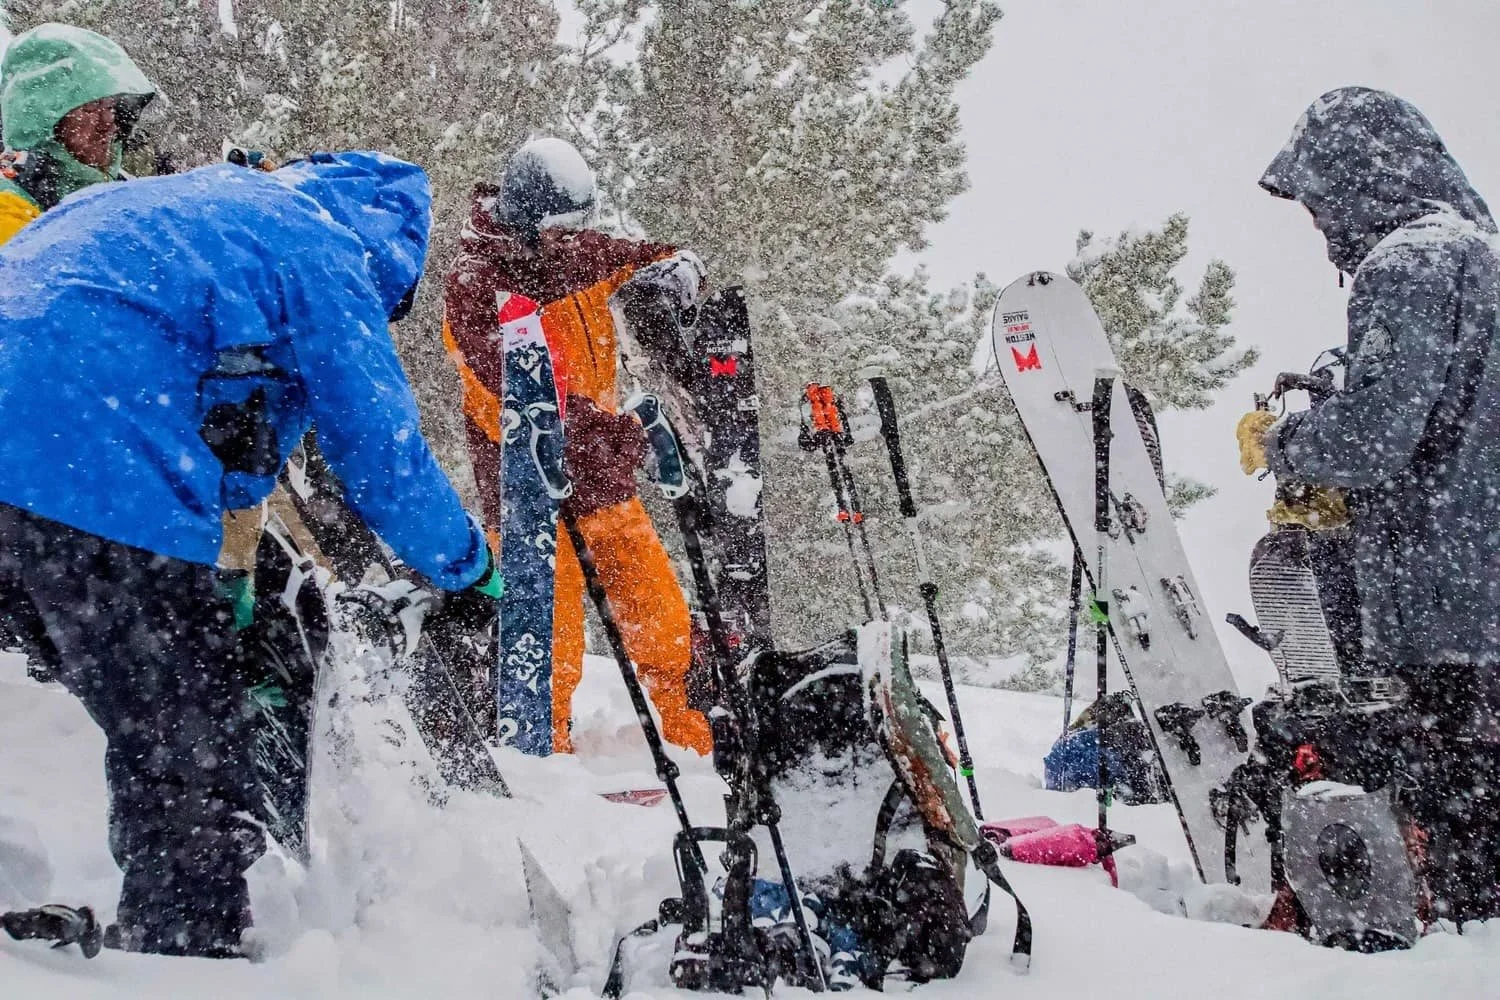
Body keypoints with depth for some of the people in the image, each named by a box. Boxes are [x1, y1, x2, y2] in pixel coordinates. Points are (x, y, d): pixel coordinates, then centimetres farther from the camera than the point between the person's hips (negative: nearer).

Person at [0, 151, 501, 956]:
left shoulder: (185, 200, 31)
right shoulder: (321, 245, 5)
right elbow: (381, 446, 5)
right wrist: (468, 568, 21)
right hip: (103, 479, -9)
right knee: (187, 757, -1)